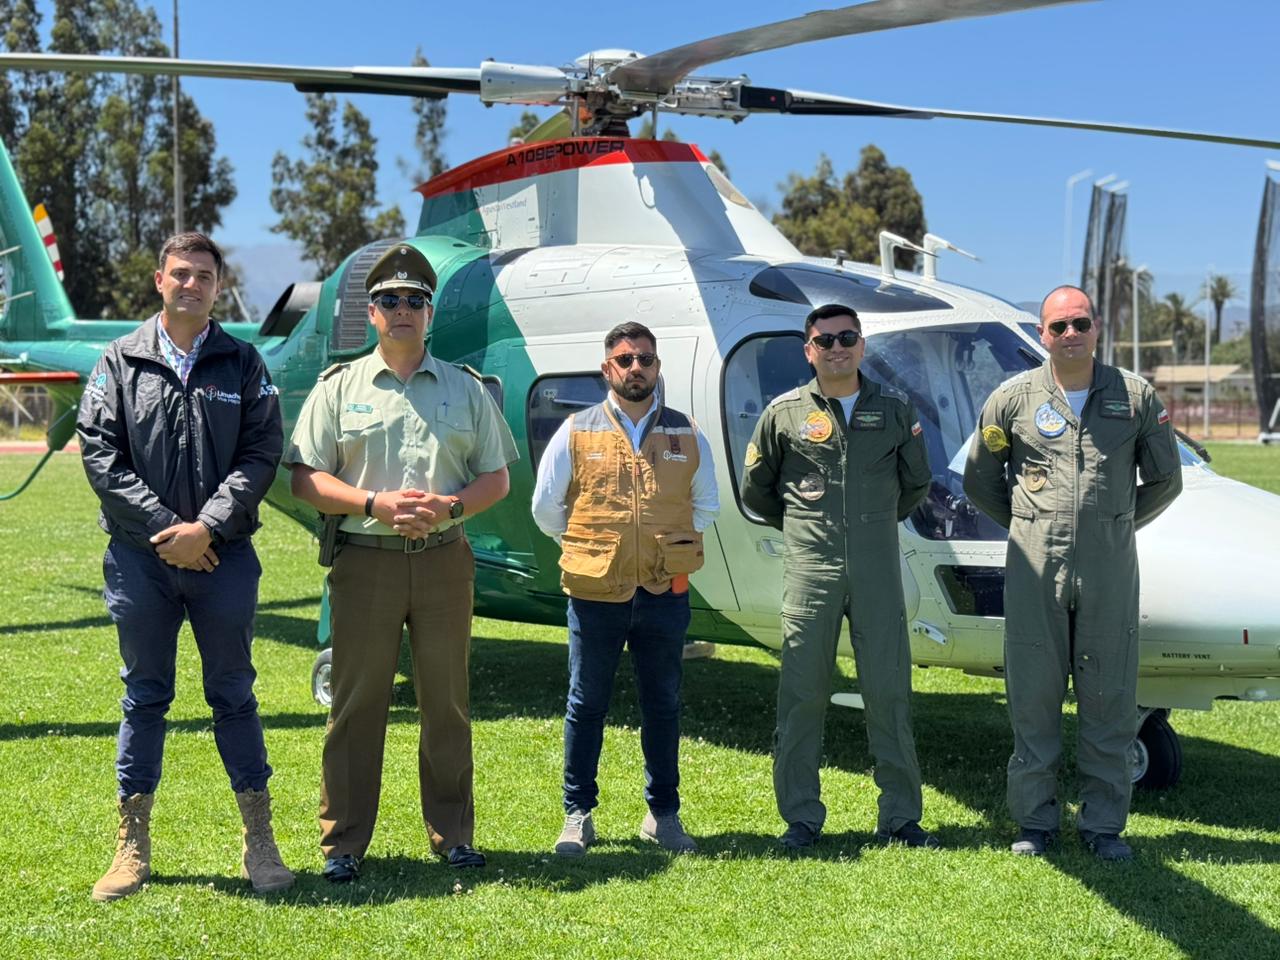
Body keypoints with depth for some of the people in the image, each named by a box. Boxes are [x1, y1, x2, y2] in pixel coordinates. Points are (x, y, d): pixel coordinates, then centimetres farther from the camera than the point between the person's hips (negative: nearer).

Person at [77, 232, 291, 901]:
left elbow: (261, 453, -2)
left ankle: (259, 843, 15)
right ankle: (133, 845, 17)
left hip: (223, 555, 0)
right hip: (140, 556, 0)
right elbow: (100, 455, -2)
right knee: (144, 695, 8)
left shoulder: (243, 364, 6)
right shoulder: (120, 362, 5)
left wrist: (208, 527, -13)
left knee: (234, 694, 6)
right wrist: (163, 525, -11)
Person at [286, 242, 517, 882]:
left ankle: (453, 835, 17)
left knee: (446, 702, 6)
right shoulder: (339, 387, 7)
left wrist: (451, 504, -9)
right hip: (365, 559, -1)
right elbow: (307, 479, 2)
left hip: (444, 559, 2)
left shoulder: (466, 389, 12)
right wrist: (375, 504, -13)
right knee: (357, 702, 0)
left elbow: (496, 478, 11)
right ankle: (342, 843, 9)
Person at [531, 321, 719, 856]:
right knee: (586, 706, 5)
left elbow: (706, 507, 19)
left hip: (665, 593, 2)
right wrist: (589, 546, 9)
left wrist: (670, 546, 10)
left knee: (663, 705, 9)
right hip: (594, 593, -1)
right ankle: (577, 815, 15)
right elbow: (546, 507, 9)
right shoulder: (576, 432, 3)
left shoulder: (687, 436, 8)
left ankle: (663, 814, 20)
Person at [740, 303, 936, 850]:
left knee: (889, 691, 3)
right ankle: (801, 816, 11)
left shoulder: (894, 408, 7)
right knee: (802, 693, 1)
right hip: (810, 568, -1)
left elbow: (916, 483, 21)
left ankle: (900, 816, 12)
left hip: (878, 569, 1)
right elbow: (755, 489, 15)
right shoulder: (785, 413, 3)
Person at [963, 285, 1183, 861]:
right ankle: (1035, 821, 15)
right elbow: (980, 480, 14)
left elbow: (1164, 480, 16)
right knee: (1033, 696, 3)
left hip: (1109, 570, 1)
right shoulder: (1014, 398, 3)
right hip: (1035, 569, 0)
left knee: (1109, 698, 5)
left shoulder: (1136, 397, 5)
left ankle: (1103, 824, 16)